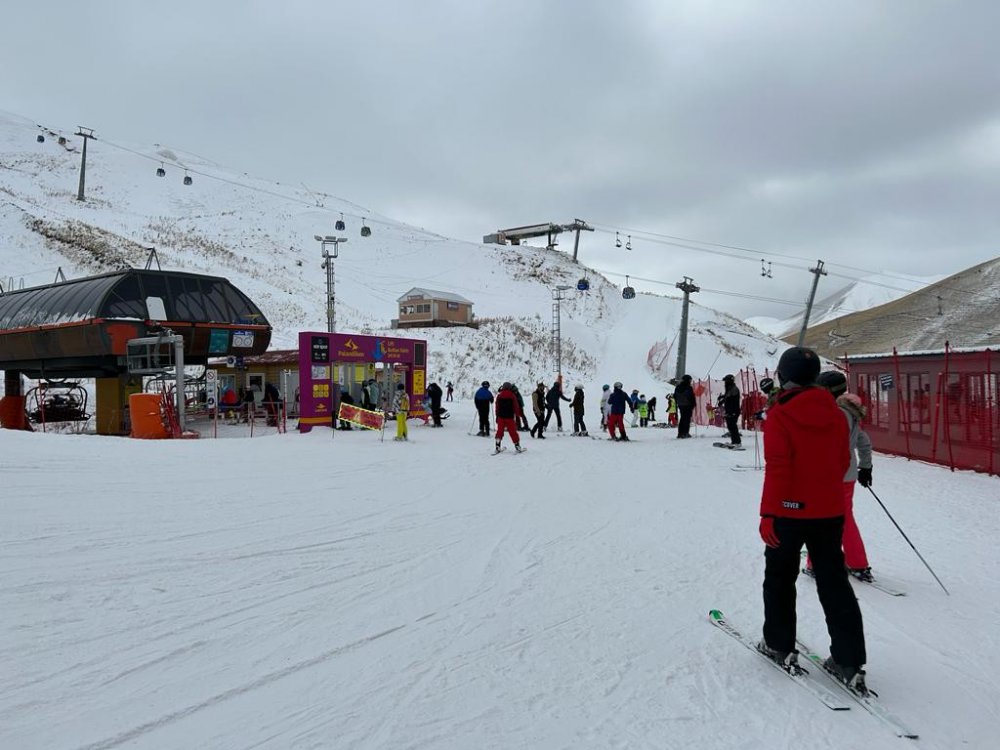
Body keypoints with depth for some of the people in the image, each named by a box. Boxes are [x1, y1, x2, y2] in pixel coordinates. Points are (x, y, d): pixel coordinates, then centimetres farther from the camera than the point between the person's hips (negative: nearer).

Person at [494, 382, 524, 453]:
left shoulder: (499, 396, 4)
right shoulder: (512, 396, -4)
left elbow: (497, 407, 8)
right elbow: (516, 407, 0)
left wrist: (497, 415, 16)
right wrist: (518, 415, 9)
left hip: (501, 416, 2)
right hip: (510, 417, -2)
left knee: (499, 431, 6)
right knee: (513, 431, 3)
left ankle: (498, 447, 5)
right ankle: (517, 446, 6)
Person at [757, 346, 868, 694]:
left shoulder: (780, 414, -15)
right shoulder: (835, 414, 2)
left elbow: (777, 467, -19)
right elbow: (843, 462, 10)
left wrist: (767, 513, -15)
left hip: (789, 512, -5)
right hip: (830, 512, 5)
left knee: (779, 578, 13)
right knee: (835, 585, 10)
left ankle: (779, 646, 22)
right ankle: (850, 663, 10)